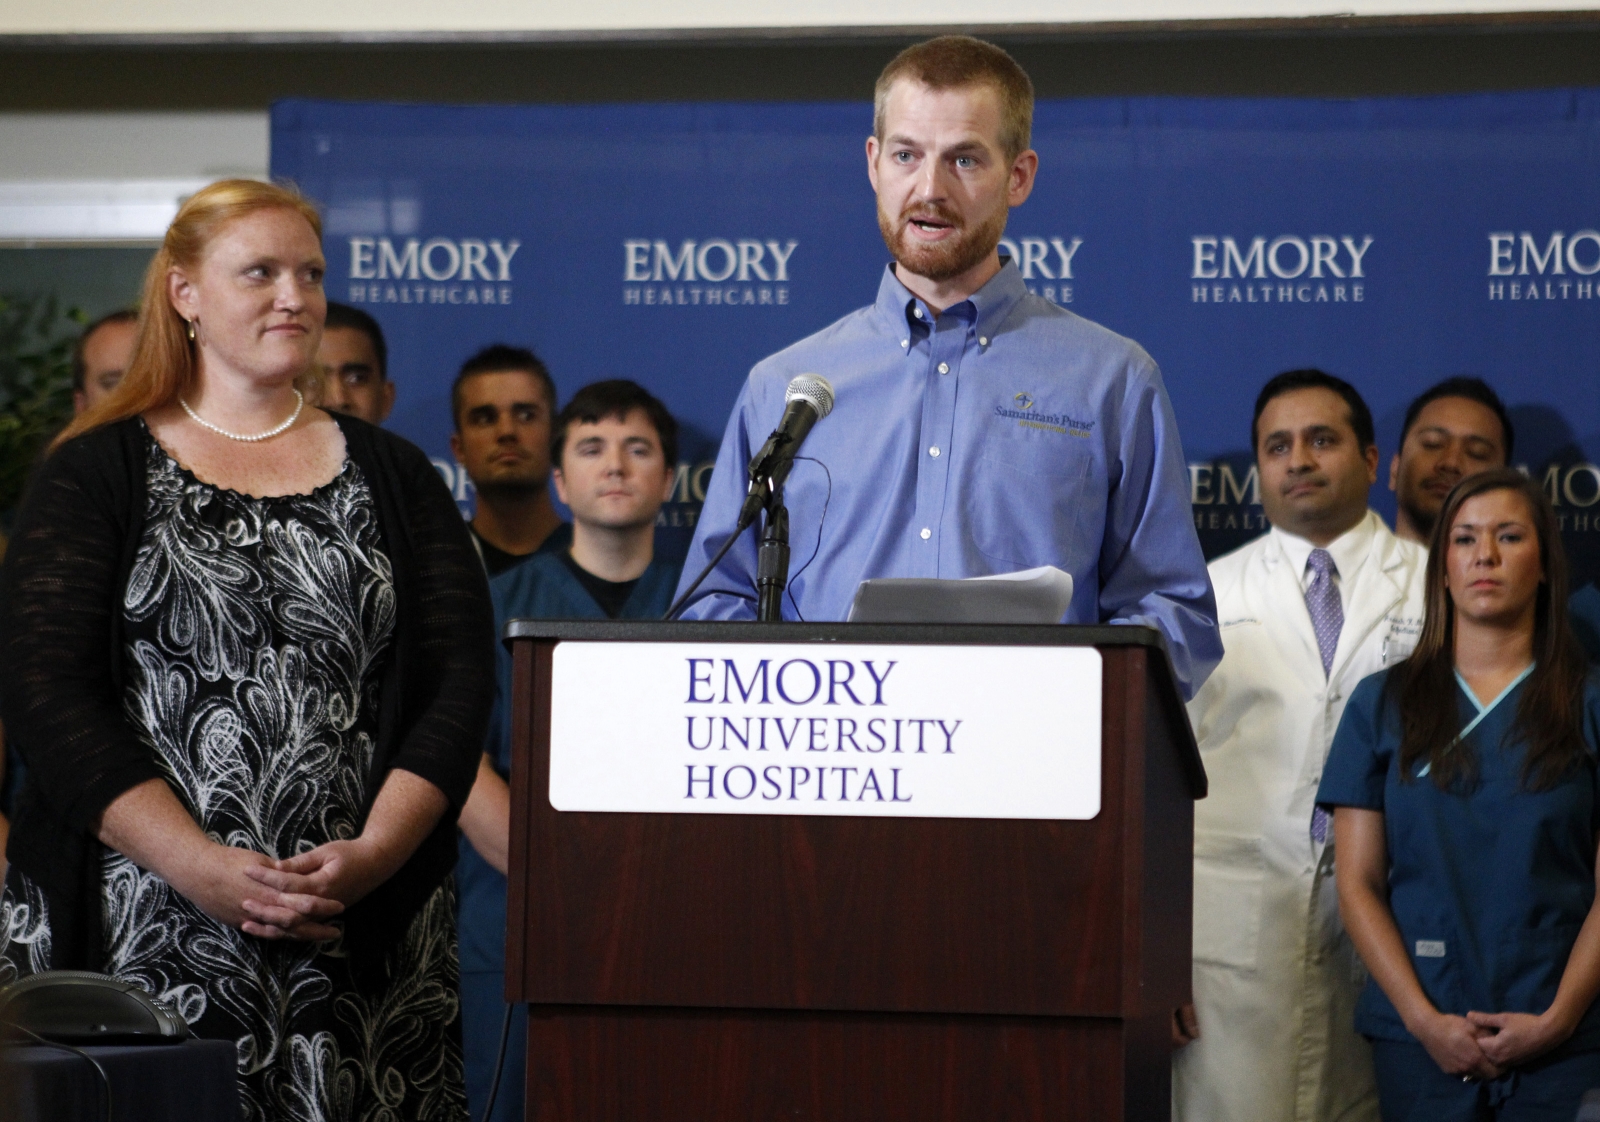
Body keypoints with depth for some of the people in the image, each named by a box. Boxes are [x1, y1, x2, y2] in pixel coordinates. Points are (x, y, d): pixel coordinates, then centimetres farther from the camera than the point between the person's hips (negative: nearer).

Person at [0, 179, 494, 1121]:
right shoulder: (95, 475, 7)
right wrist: (202, 868, -15)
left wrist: (376, 851, -11)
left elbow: (461, 682, 7)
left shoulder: (392, 477, 14)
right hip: (144, 931, -2)